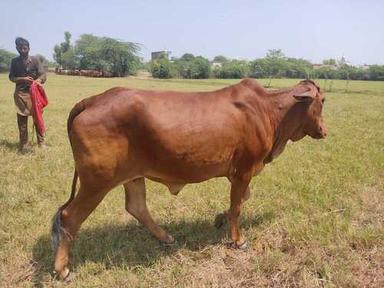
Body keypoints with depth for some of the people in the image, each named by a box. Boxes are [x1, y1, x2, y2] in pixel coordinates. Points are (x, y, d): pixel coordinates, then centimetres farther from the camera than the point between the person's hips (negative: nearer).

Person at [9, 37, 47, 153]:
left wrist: (37, 81, -28)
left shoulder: (35, 60, 0)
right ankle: (24, 144, 11)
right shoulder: (14, 61, 6)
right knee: (21, 119, 3)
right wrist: (22, 79, -14)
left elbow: (43, 75, -6)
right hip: (20, 93, 2)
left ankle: (41, 142, 12)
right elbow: (11, 77, 5)